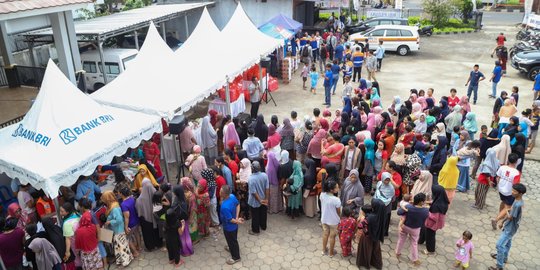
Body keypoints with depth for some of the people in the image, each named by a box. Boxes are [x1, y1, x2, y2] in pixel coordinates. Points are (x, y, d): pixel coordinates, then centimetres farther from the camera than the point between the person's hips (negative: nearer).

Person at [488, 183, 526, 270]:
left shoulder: (518, 204, -34)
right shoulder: (517, 200, -3)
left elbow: (510, 217, -26)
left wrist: (507, 211, -7)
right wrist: (503, 221, 18)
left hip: (510, 228, -9)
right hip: (509, 226, 9)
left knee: (500, 245, -5)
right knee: (507, 242, 27)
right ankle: (504, 257, 48)